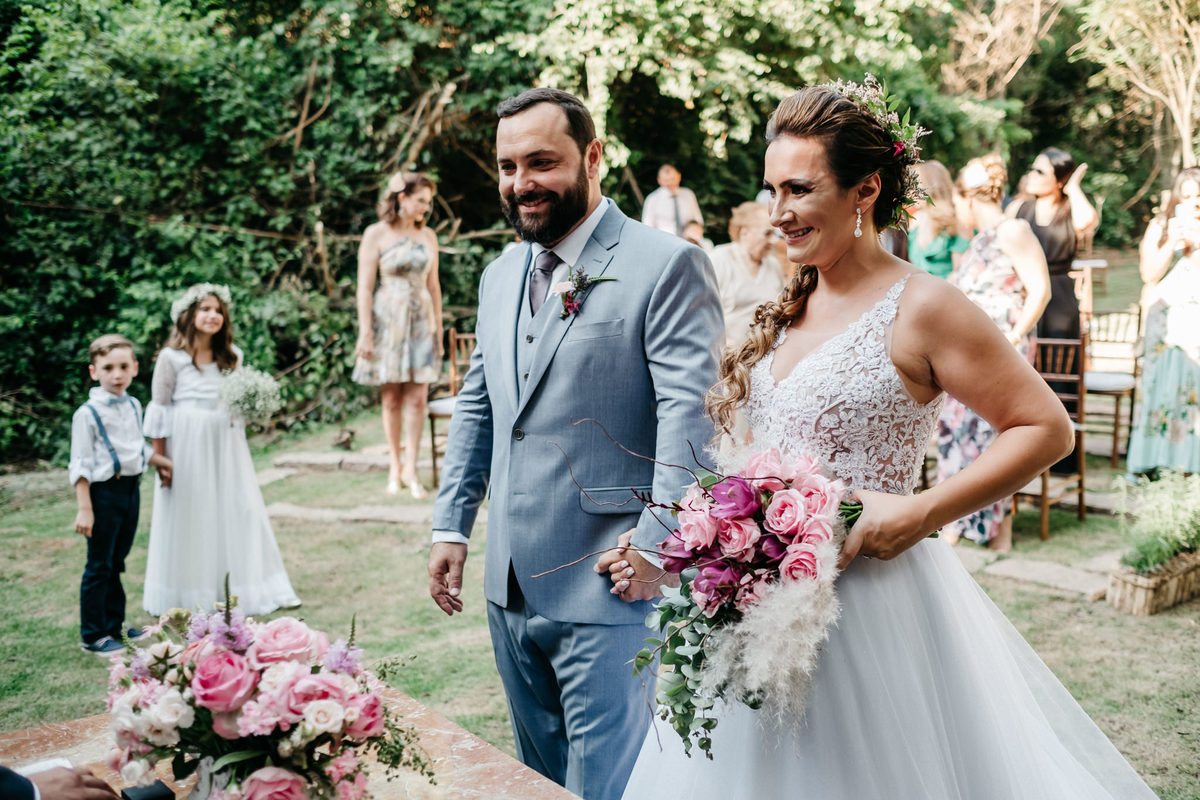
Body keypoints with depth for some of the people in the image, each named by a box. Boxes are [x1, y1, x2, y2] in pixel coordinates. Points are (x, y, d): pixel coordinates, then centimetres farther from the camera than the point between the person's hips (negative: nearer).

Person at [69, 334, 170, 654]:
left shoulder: (134, 406, 8)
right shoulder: (88, 413, -12)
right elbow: (80, 465, -13)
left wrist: (162, 461, 26)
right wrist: (84, 508, -16)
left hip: (131, 489, 7)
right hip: (104, 492, -6)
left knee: (116, 564, 17)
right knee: (99, 567, 2)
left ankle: (114, 626, 27)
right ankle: (93, 635, 13)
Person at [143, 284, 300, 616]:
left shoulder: (232, 355, 9)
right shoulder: (171, 357, -5)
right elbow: (159, 411, -4)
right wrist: (160, 460, -6)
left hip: (226, 443, 4)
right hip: (187, 446, -4)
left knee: (240, 511, 6)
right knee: (189, 518, 3)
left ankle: (251, 588, 16)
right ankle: (186, 597, 17)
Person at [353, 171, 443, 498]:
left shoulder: (427, 236, 9)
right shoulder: (376, 234, -3)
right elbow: (364, 286, -7)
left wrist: (438, 327, 12)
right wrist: (365, 331, -12)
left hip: (420, 320, 3)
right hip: (387, 320, -3)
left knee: (417, 398, -3)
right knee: (391, 398, 3)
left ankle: (411, 468, 4)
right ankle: (395, 467, 13)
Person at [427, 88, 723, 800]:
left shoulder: (668, 265, -10)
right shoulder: (500, 276, 13)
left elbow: (690, 413, -16)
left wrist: (655, 542, -21)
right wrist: (452, 526, 15)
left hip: (607, 587, -7)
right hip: (511, 585, 8)